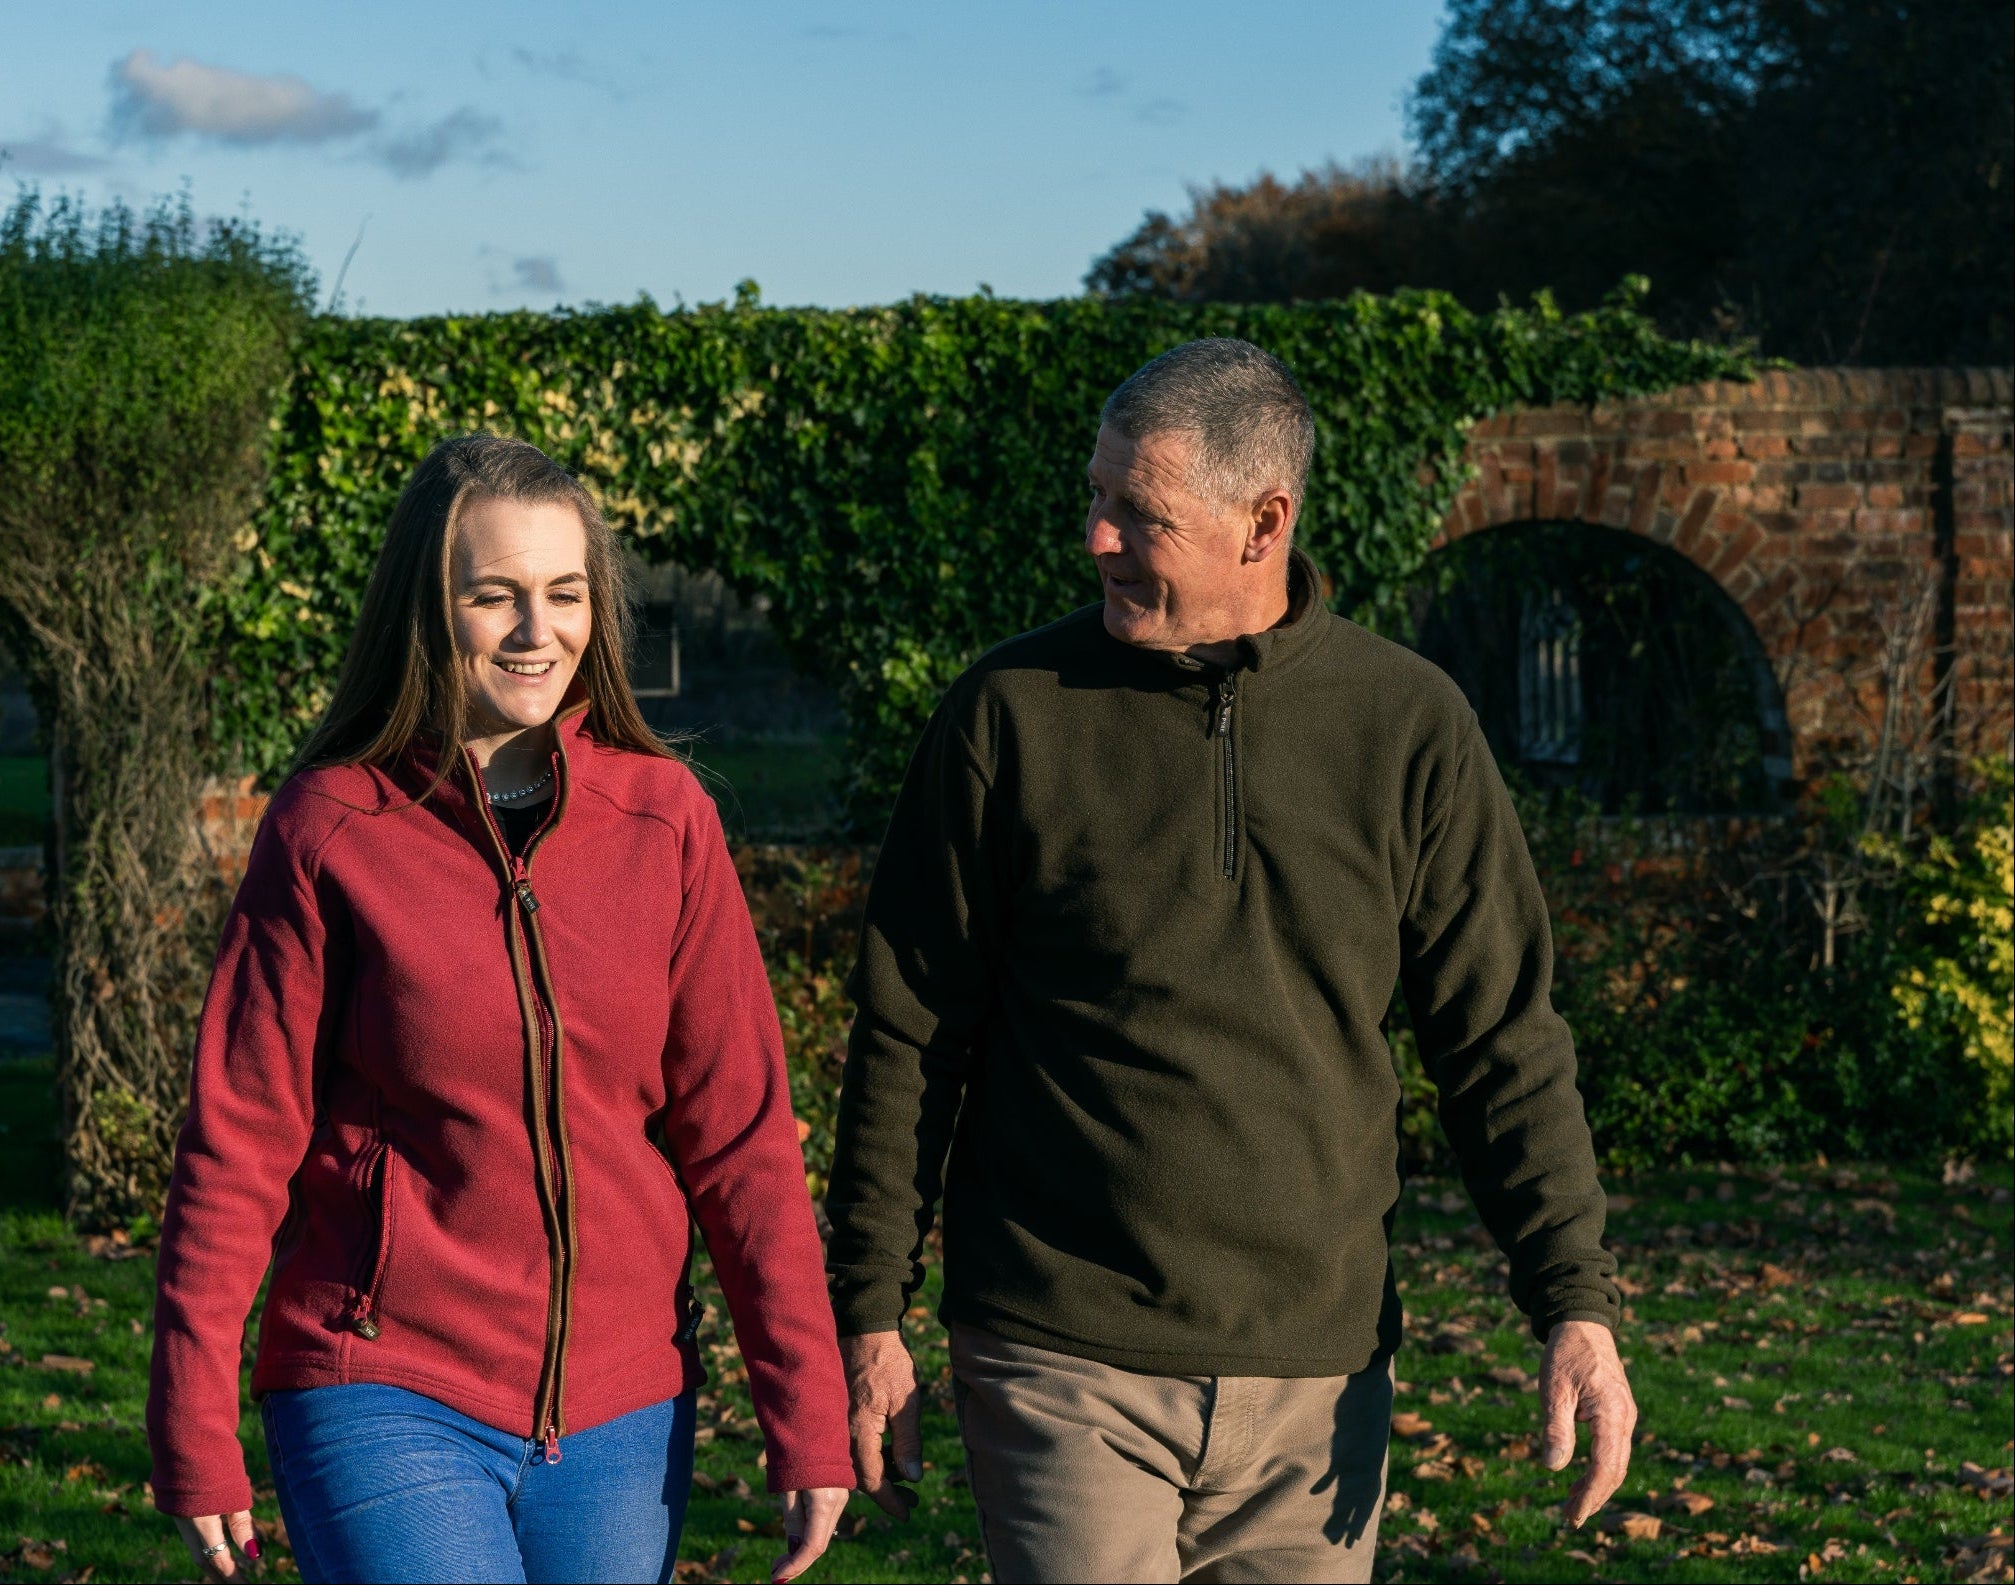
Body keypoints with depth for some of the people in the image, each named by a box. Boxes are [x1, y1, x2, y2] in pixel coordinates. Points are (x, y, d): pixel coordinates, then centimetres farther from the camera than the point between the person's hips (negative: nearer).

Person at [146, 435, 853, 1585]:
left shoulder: (665, 818, 1)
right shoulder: (328, 830, -4)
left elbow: (740, 1131, 2)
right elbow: (238, 1139, -2)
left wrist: (808, 1413, -1)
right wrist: (195, 1429, -2)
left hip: (624, 1410, 3)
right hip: (389, 1404, -3)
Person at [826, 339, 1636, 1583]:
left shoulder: (1410, 725, 2)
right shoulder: (1013, 712, -2)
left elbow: (1503, 1038, 6)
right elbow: (909, 1037, 2)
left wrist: (1577, 1305, -2)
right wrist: (872, 1316, 2)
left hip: (1319, 1381, 2)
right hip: (1067, 1372, -2)